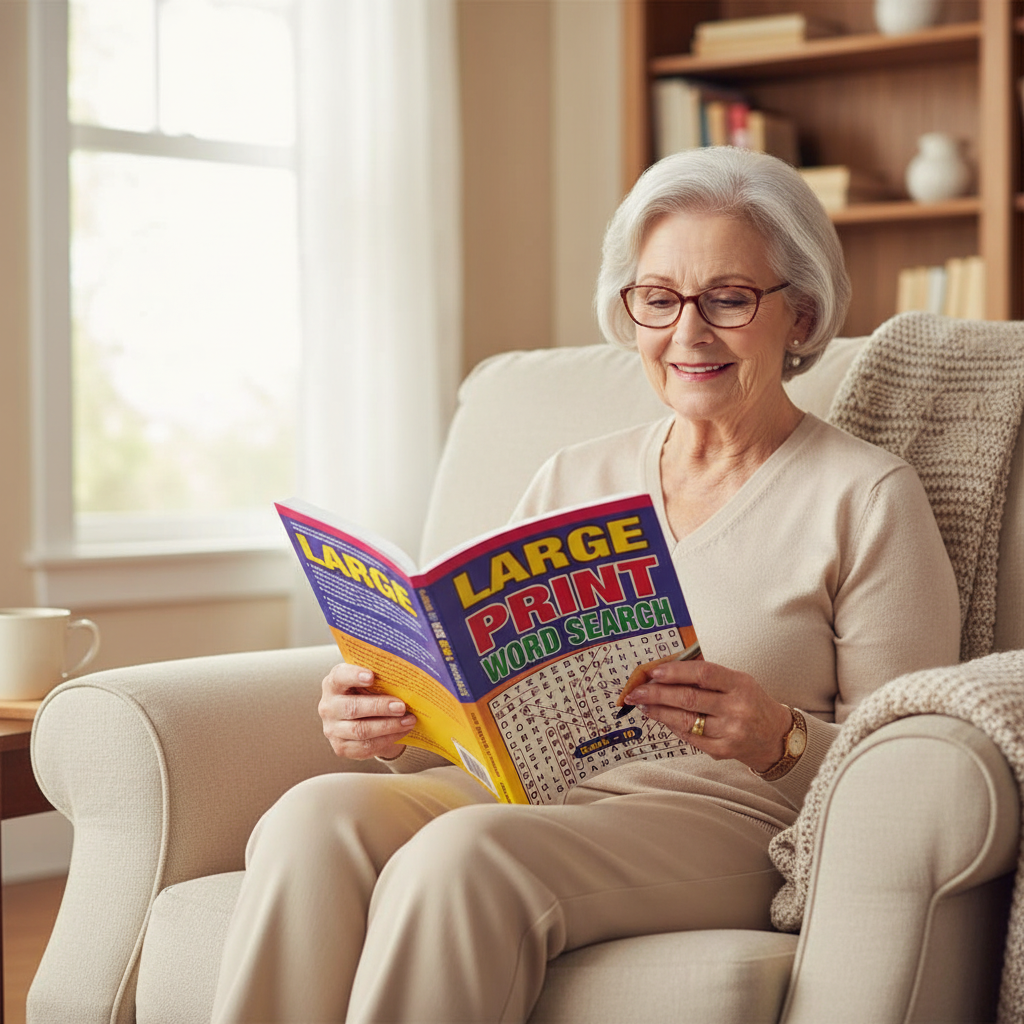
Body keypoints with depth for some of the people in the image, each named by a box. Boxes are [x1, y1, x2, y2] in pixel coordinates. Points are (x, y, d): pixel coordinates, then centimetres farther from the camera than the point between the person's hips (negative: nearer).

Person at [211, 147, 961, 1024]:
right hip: (521, 793, 5)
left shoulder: (868, 499, 4)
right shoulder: (572, 481, 20)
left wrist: (782, 740, -21)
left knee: (464, 852, -35)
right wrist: (389, 724, -3)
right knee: (316, 814, -28)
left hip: (723, 822, -4)